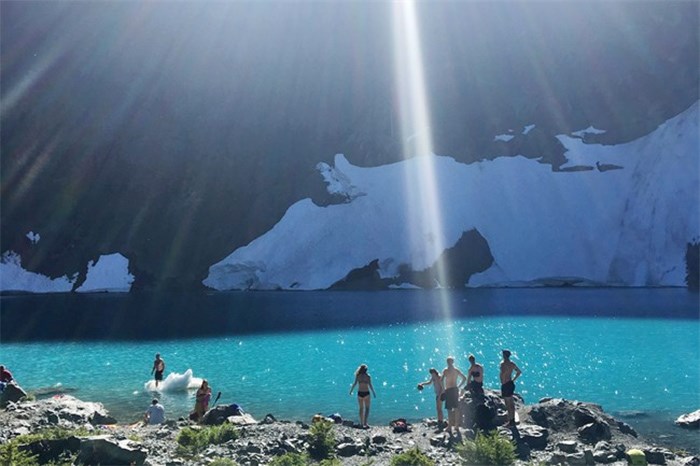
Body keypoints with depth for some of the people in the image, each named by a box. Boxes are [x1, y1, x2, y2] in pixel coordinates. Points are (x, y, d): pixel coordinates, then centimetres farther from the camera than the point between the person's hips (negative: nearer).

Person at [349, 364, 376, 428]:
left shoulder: (358, 376, 0)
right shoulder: (368, 376, -6)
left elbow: (354, 383, -3)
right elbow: (370, 385, -10)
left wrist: (351, 391, 8)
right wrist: (374, 393, -2)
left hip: (360, 393, 3)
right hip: (366, 393, -3)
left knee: (361, 408, 14)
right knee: (367, 408, 6)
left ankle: (361, 423, 16)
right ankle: (365, 423, -6)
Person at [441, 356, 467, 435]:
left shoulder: (446, 370, -9)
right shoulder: (456, 370, 7)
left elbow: (442, 380, -21)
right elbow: (464, 378, 10)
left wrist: (443, 388, -9)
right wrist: (458, 386, 13)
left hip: (448, 390, -5)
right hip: (455, 390, 5)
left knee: (449, 409, -1)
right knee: (456, 409, 13)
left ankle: (450, 427, 0)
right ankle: (456, 426, 19)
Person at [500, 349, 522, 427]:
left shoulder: (503, 363, -15)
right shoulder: (512, 363, 10)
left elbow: (502, 374, -28)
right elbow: (519, 372, 21)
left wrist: (503, 383, -18)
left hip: (505, 385, -8)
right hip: (511, 384, 8)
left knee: (508, 404, -3)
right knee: (511, 403, 16)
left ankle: (511, 422, 0)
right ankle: (512, 420, 25)